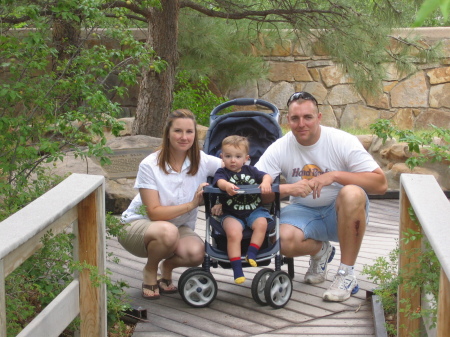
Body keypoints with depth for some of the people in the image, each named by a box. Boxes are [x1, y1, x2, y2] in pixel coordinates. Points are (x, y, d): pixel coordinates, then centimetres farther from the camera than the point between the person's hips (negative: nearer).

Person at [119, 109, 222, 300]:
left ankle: (168, 266, 6)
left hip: (179, 227, 3)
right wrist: (192, 204, -27)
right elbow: (154, 212, -21)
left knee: (196, 253, -30)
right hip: (139, 223, -3)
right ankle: (150, 271, -6)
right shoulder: (150, 165, -18)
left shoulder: (202, 161, -9)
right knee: (168, 232, -38)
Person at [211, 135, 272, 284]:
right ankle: (237, 269, -23)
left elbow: (266, 176, 2)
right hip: (231, 214, -3)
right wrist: (227, 186, -45)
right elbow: (220, 181, -21)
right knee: (233, 233, -27)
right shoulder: (222, 172, 1)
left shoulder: (250, 170, 11)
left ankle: (251, 254, -19)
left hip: (254, 210, 3)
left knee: (261, 223, -27)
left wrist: (266, 182, -24)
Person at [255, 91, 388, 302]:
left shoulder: (342, 141, -14)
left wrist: (334, 176, -30)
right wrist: (287, 188, -32)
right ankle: (320, 251, 9)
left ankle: (347, 274, -20)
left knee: (352, 194, -36)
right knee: (284, 240, -31)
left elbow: (380, 184, -20)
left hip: (343, 213, -1)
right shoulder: (279, 149, -8)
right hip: (303, 212, 2)